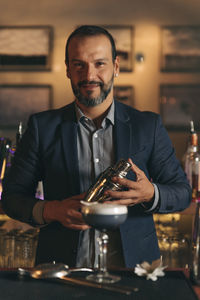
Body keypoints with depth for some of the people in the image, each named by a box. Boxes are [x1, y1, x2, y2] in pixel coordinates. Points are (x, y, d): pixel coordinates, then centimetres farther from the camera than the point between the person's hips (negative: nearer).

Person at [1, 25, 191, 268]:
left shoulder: (148, 126, 6)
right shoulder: (42, 127, 5)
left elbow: (183, 193, 9)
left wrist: (150, 194, -12)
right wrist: (50, 211, -12)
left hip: (132, 266, 1)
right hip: (62, 268, 0)